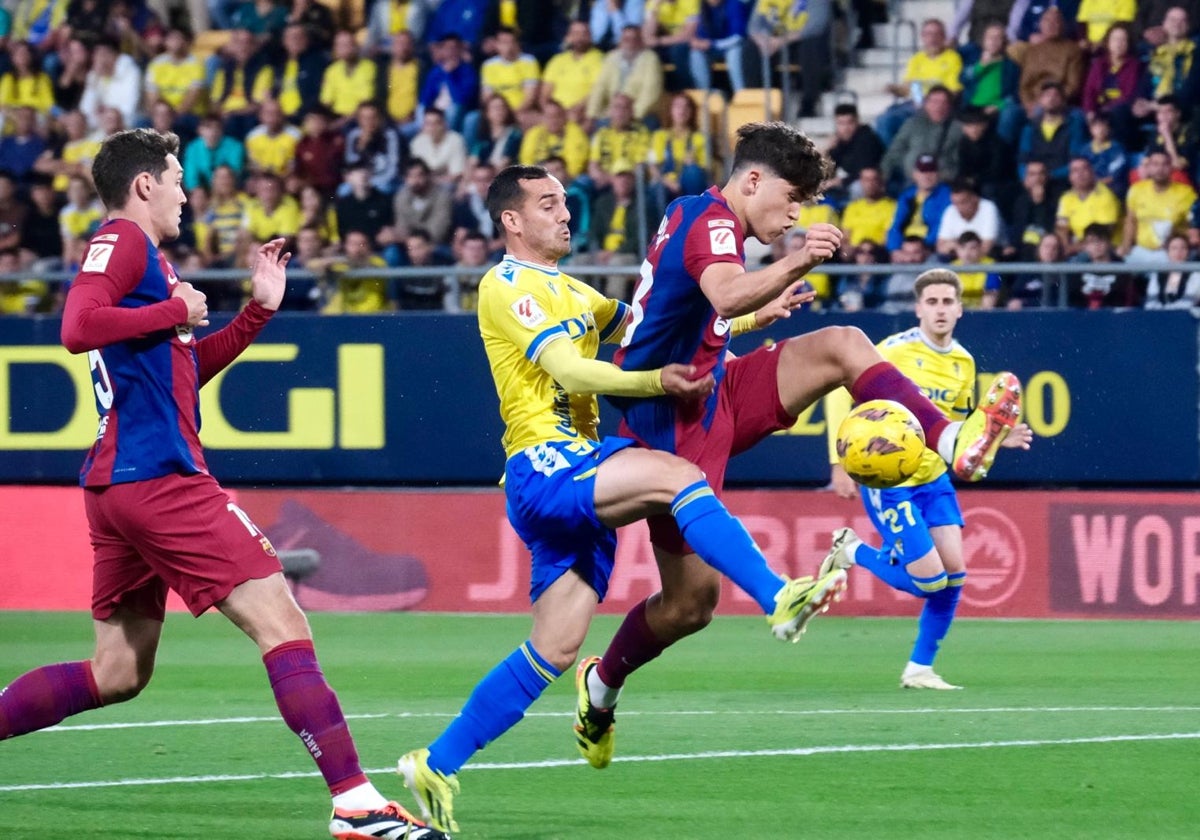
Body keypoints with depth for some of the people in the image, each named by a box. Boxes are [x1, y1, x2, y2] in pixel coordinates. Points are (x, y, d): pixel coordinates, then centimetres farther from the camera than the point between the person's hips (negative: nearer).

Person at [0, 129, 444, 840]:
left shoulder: (143, 254, 24)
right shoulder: (122, 241, -6)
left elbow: (184, 370, 32)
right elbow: (78, 327, -23)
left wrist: (259, 310, 25)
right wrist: (177, 311, -12)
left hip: (120, 485, 11)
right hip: (158, 477, -11)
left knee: (117, 674, 16)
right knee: (284, 623, -14)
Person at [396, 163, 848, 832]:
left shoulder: (570, 292, 25)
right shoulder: (507, 287, -4)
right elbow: (570, 370, -16)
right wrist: (656, 382, -30)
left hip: (579, 475, 9)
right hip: (544, 467, -9)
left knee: (556, 649, 5)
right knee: (677, 475, -29)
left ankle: (437, 765, 12)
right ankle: (780, 601, -38)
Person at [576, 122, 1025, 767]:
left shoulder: (694, 216, 15)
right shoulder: (710, 219, -16)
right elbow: (725, 294, -40)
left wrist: (757, 312, 41)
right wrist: (793, 265, -55)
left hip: (711, 397, 10)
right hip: (673, 418, -10)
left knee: (844, 346, -8)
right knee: (692, 598, -5)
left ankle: (950, 442, -23)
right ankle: (602, 683, 18)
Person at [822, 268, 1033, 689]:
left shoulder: (963, 363, 5)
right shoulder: (896, 351, -15)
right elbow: (840, 393, -12)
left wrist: (997, 438, 0)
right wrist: (840, 462, -18)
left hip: (933, 478, 6)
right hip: (886, 481, -6)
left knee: (955, 572, -3)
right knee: (930, 580, -11)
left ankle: (919, 669, 12)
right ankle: (852, 552, 15)